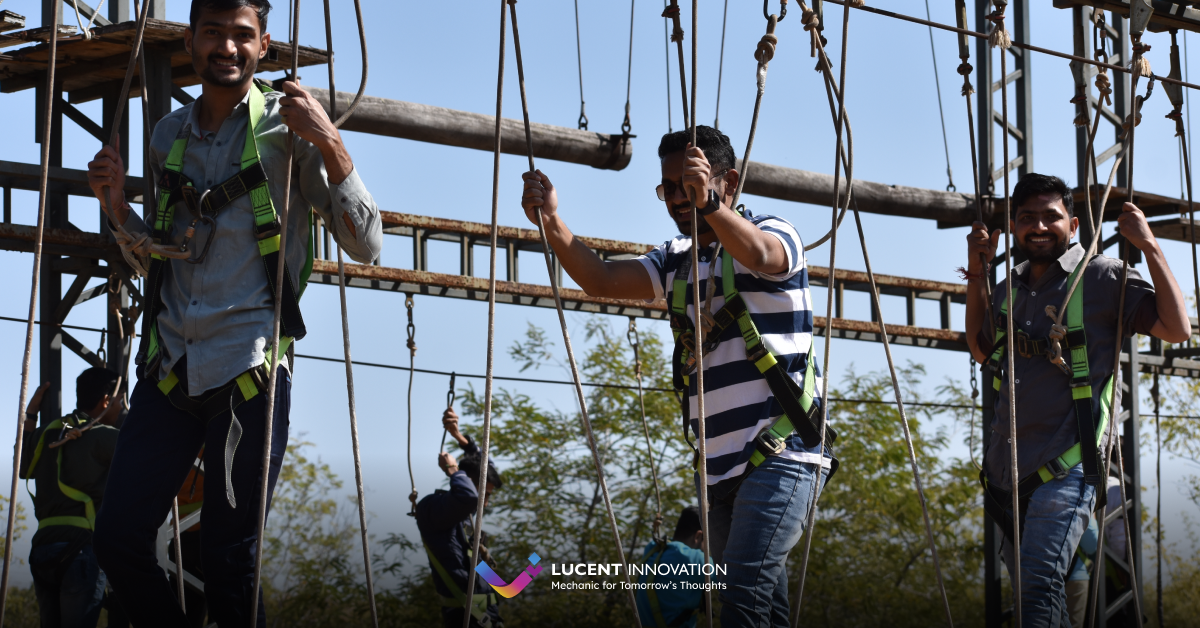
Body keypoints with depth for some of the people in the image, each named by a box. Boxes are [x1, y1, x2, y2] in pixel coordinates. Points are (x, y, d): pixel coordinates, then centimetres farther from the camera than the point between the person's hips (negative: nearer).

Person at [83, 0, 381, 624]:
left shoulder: (287, 127, 0)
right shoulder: (168, 136, 15)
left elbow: (365, 245, -5)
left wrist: (330, 143, -16)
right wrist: (115, 202, 7)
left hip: (250, 368, -5)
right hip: (170, 363, 5)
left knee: (228, 561, -4)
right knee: (117, 537, 0)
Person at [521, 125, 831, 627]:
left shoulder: (774, 233, -1)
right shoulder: (675, 263, 17)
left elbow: (758, 254, -26)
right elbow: (600, 279, 3)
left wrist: (709, 204, -45)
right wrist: (552, 223, -14)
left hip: (781, 456, -7)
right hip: (720, 467, 7)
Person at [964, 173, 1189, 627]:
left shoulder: (1102, 278, -5)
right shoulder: (1010, 289, 14)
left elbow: (1177, 329, -12)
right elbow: (981, 350, 30)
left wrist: (1148, 245, -13)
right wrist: (976, 272, 20)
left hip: (1065, 467, -7)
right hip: (1007, 467, 7)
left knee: (1039, 586, -21)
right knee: (1024, 587, 16)